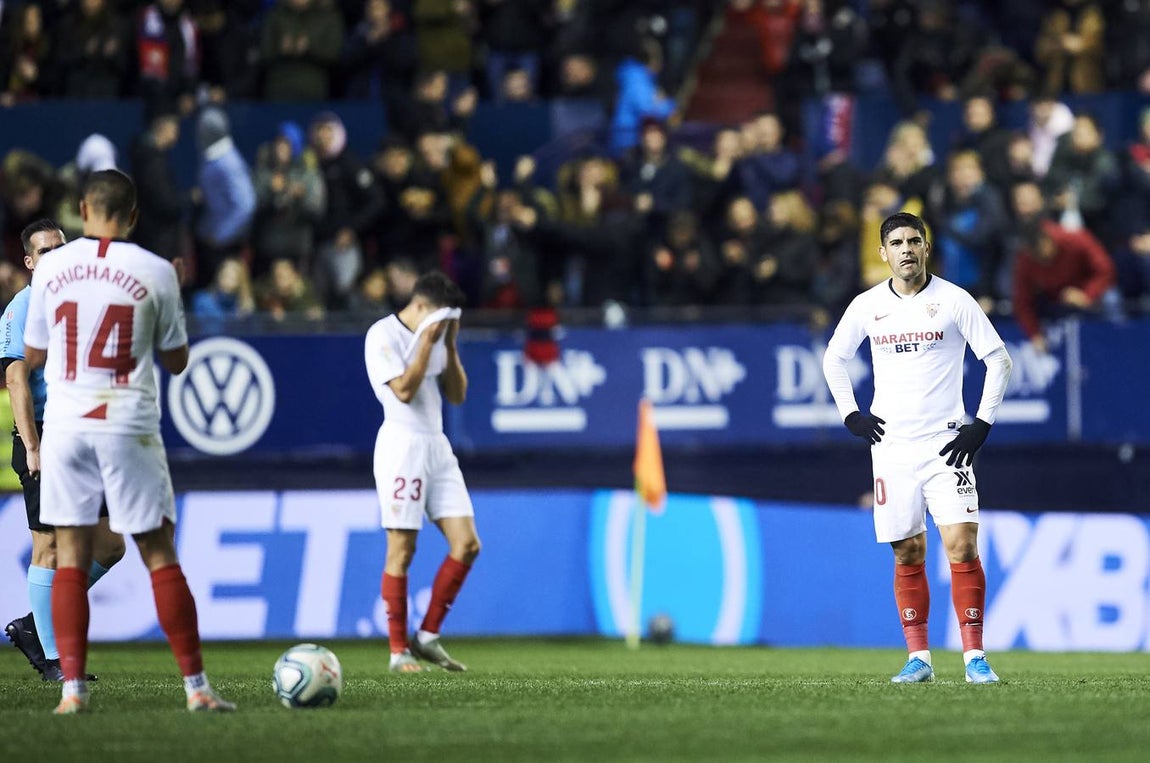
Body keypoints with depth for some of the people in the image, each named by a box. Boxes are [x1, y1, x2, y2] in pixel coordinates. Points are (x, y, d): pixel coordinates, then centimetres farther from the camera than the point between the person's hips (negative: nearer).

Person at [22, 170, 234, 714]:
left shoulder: (50, 267, 1)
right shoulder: (156, 272, -4)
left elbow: (33, 355, 10)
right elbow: (176, 361, 5)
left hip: (66, 425, 1)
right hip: (129, 428, -1)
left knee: (70, 557, 6)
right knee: (160, 556, 4)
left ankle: (72, 688, -2)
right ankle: (196, 686, 3)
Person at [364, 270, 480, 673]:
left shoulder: (435, 336, 14)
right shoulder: (383, 335, -7)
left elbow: (457, 394, 13)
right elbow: (404, 390, -17)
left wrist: (450, 346, 3)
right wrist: (427, 343, -14)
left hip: (437, 447, 7)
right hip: (403, 445, -7)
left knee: (466, 545, -1)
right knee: (402, 551, -6)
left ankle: (427, 637, 7)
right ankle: (399, 651, 1)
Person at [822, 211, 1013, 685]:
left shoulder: (952, 300, -3)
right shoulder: (867, 306, 5)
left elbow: (999, 360, 2)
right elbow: (833, 359, 21)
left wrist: (982, 424, -4)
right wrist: (850, 415, 10)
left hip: (945, 444, -3)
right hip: (891, 446, 3)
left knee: (962, 547, -12)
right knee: (908, 555, 4)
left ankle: (974, 658, -9)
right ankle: (918, 659, 10)